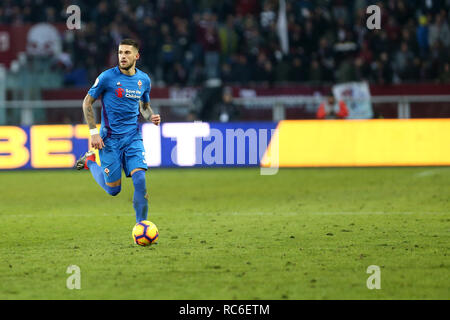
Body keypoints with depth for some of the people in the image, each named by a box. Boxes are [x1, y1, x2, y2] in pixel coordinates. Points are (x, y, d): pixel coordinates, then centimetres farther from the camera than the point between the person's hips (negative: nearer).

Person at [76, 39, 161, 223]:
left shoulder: (144, 80, 5)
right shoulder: (107, 77, -9)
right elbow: (87, 103, -1)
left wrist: (151, 117, -2)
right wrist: (93, 132, -8)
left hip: (133, 138, 3)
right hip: (110, 139, -3)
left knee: (140, 179, -17)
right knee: (113, 190, 3)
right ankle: (89, 161, 31)